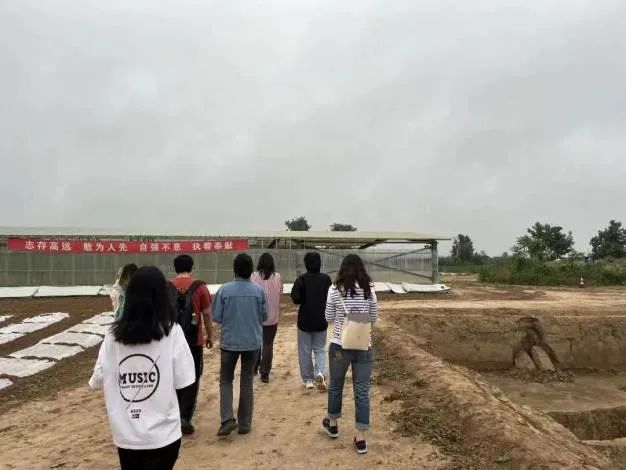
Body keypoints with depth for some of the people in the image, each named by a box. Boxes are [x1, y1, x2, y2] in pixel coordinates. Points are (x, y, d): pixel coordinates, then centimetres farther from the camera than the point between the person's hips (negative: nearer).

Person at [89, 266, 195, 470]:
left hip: (124, 435, 3)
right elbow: (182, 380, -12)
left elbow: (98, 380, -2)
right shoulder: (171, 332, -14)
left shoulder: (113, 335, -6)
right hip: (162, 434, -3)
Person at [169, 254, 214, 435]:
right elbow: (207, 314, -4)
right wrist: (210, 336, 8)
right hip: (194, 339, -2)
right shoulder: (200, 287, -7)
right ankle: (185, 417, 0)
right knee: (192, 379, 7)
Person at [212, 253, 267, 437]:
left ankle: (228, 419, 3)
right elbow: (264, 317, 1)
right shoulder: (258, 290, -7)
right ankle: (245, 423, 18)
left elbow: (216, 317, -6)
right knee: (247, 382, 13)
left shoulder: (224, 290, -11)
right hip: (253, 342, 1)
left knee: (226, 380, 15)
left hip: (229, 342, -1)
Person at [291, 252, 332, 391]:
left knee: (305, 351, 11)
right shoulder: (326, 279, -4)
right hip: (321, 321, 2)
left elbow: (295, 299, -18)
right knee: (320, 349, 14)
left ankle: (308, 379, 16)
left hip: (305, 321, -2)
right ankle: (320, 372, -8)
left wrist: (304, 300, 2)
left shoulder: (302, 279, -13)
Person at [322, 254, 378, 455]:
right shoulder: (369, 290, -4)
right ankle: (361, 438, 14)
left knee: (335, 385, 20)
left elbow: (329, 318, 0)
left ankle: (332, 424, 39)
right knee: (362, 391, 9)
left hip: (340, 346, -1)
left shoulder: (334, 290, -8)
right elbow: (373, 318, 5)